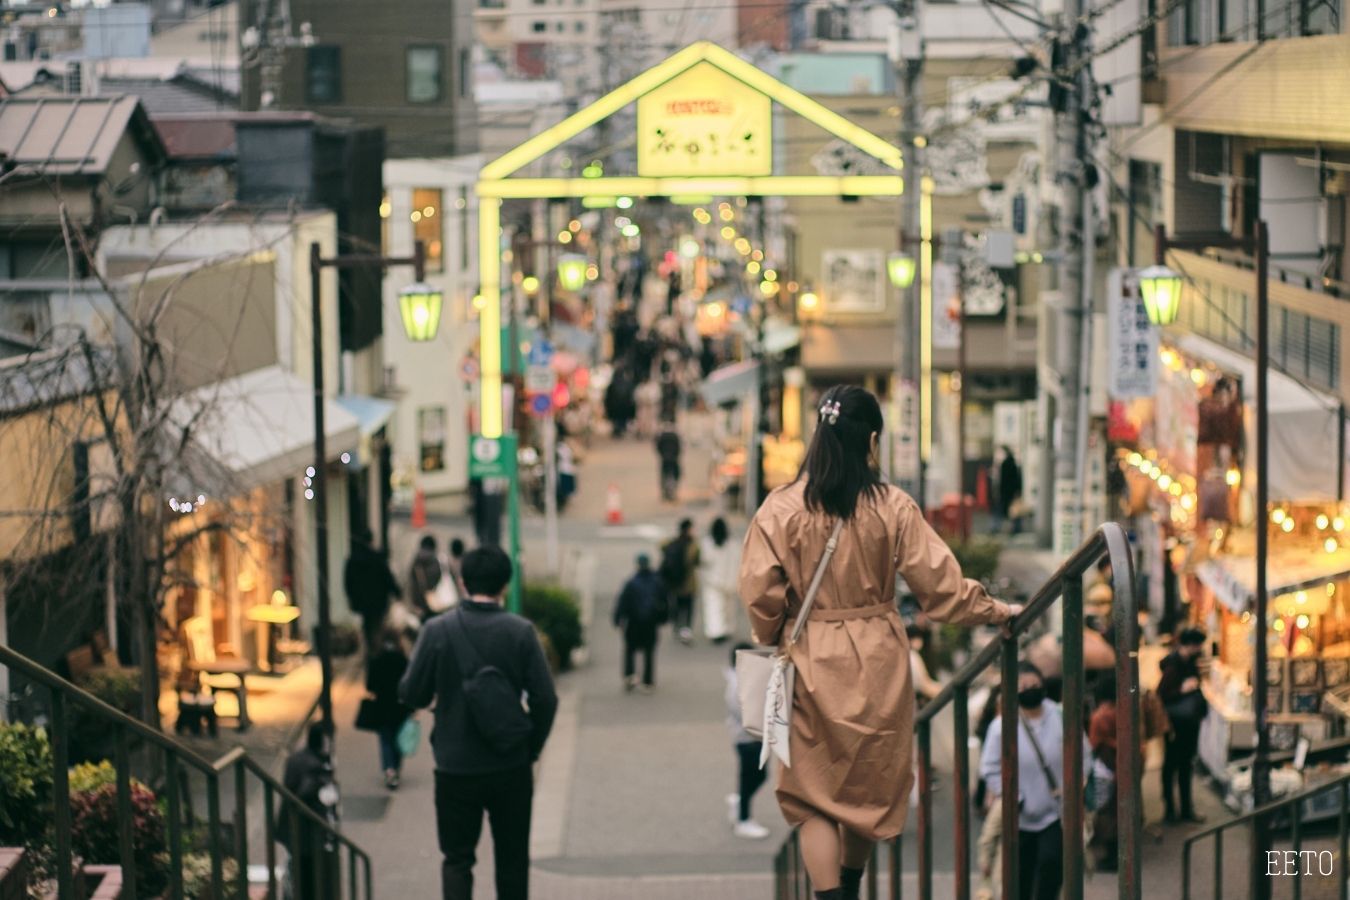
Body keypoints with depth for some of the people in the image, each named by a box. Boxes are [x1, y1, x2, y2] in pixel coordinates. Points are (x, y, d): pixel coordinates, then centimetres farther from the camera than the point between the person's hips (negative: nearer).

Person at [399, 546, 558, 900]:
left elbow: (412, 695, -4)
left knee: (457, 859, 9)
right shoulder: (520, 632, -9)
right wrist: (531, 749, 6)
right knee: (512, 858, 16)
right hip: (510, 767, 1)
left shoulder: (437, 631, -9)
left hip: (455, 768, 0)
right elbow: (544, 699, -9)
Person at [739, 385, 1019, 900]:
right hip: (877, 664, 1)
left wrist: (773, 642, 11)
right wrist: (997, 612, 11)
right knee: (871, 784, 20)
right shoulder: (892, 507, -8)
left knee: (812, 795, 5)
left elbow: (759, 592, -9)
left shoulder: (781, 508, -9)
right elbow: (940, 584, -4)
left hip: (811, 665, -1)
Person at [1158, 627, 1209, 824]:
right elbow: (1161, 695, -22)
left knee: (1186, 765, 15)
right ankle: (1169, 809, 13)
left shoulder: (1189, 663, 5)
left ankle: (1186, 809, 23)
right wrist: (1182, 689, -28)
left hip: (1190, 722, 8)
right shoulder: (1173, 665, -20)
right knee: (1171, 765, 4)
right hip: (1176, 724, -8)